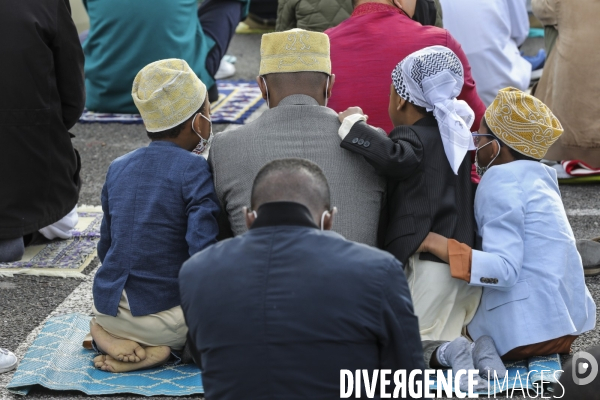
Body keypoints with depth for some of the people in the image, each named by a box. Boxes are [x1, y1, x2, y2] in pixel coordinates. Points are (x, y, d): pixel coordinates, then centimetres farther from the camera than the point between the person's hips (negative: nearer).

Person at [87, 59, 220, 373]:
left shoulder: (118, 168, 7)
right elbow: (203, 251, -22)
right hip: (165, 310, -6)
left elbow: (105, 249, 14)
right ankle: (158, 345, -3)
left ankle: (113, 334, 7)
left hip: (107, 308, 6)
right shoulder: (196, 171, -12)